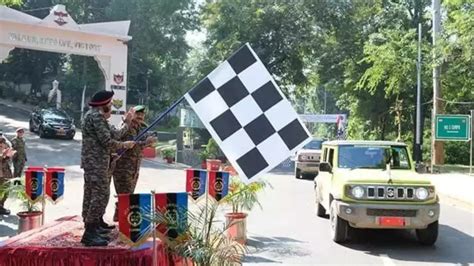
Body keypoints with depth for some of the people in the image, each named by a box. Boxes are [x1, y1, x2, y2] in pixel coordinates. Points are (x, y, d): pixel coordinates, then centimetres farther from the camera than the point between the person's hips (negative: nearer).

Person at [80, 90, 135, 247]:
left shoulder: (92, 114, 18)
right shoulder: (97, 116, -15)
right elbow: (106, 141, -19)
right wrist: (124, 145, -6)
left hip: (92, 162, 11)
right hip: (96, 163, -11)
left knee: (91, 195, 13)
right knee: (101, 195, -12)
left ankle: (91, 229, 20)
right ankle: (90, 233, -12)